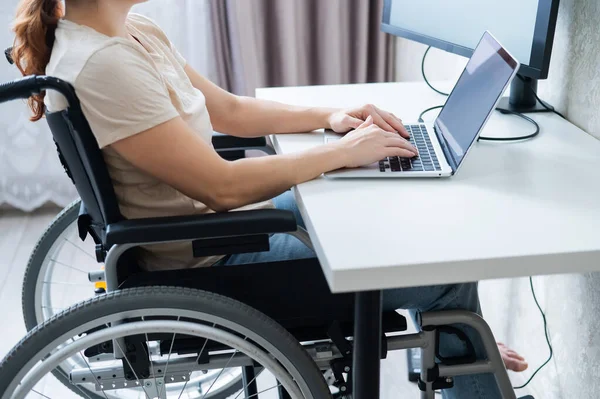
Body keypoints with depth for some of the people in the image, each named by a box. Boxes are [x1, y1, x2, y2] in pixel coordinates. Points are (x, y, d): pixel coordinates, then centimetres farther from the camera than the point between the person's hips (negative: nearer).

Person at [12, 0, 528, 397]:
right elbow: (223, 186, -27)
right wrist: (342, 151, -18)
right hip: (209, 267, -9)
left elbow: (229, 110, 11)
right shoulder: (98, 67, -26)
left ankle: (464, 347, 38)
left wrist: (328, 116, 1)